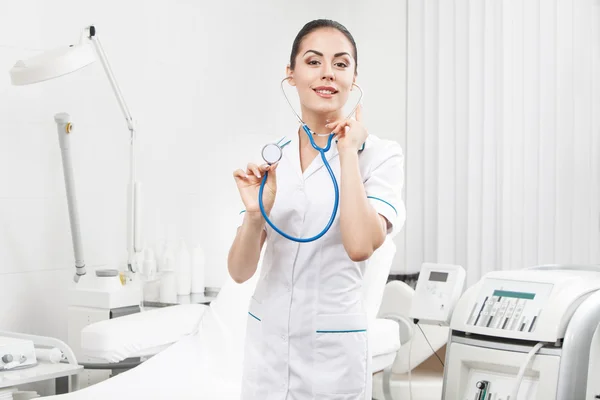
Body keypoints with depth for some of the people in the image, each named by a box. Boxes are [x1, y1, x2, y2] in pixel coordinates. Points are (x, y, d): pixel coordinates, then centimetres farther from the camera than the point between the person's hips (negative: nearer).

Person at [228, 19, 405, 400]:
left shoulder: (380, 154, -8)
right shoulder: (271, 156, 1)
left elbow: (360, 245, -25)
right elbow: (240, 271, -2)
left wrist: (348, 151, -16)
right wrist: (255, 214, -20)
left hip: (333, 353, -3)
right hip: (265, 342, 3)